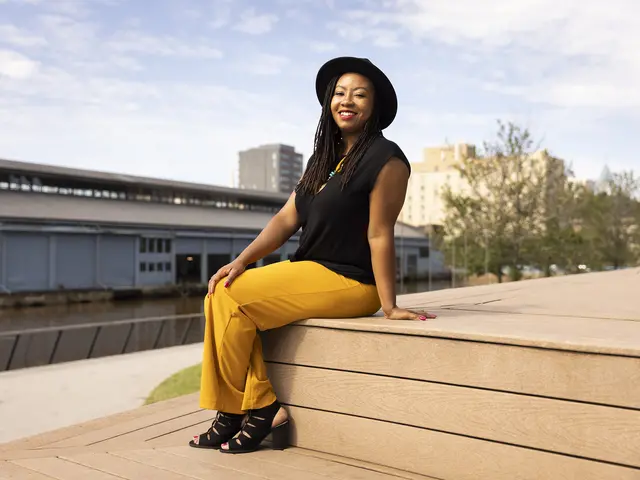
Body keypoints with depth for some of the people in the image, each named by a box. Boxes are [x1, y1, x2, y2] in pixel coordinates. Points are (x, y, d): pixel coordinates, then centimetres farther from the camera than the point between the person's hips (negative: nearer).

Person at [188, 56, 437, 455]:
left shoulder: (385, 159, -9)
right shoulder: (325, 158, 16)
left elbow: (379, 235, -14)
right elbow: (287, 218, 8)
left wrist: (389, 306, -12)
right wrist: (242, 260, -5)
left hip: (349, 283, -9)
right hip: (311, 272, 9)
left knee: (231, 297, -15)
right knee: (222, 293, -5)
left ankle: (260, 411, 1)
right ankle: (258, 410, -6)